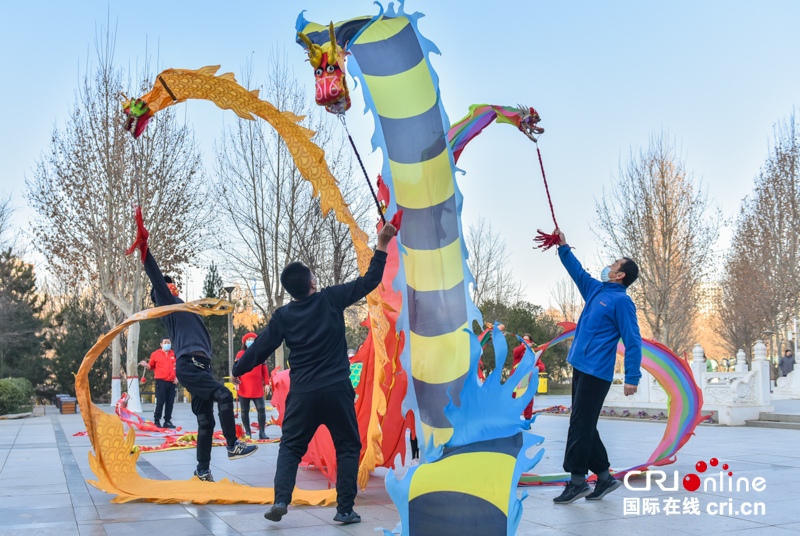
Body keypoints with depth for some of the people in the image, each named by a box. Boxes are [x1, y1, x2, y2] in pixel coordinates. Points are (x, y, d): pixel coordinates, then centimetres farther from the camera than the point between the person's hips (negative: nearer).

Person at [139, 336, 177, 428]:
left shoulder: (174, 354, 13)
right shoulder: (155, 354, 5)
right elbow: (151, 367, 8)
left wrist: (176, 377, 8)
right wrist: (146, 365, -12)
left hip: (172, 382, 4)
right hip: (161, 381, -4)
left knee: (170, 403, 5)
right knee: (159, 402, -6)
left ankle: (167, 421, 13)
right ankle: (156, 421, 1)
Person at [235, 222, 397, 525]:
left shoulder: (283, 317, 1)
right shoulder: (330, 300, -3)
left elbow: (261, 348, 8)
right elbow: (368, 283, 1)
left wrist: (237, 370, 25)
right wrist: (381, 246, 7)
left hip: (302, 394, 1)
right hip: (337, 390, -1)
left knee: (290, 447, 15)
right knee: (348, 447, 11)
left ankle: (281, 499, -2)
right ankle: (345, 509, 6)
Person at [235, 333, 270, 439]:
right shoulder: (240, 354, 6)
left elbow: (264, 369, 12)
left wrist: (266, 383, 7)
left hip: (258, 388, 1)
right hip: (244, 388, -1)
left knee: (261, 409, -6)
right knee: (245, 411, 3)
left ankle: (262, 432, -2)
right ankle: (247, 432, 12)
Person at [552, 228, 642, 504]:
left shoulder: (621, 301, -8)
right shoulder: (596, 290, 16)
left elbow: (632, 341, -12)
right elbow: (578, 272, 32)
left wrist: (632, 377, -18)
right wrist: (563, 247, 30)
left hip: (597, 372, -9)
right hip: (581, 367, 9)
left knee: (581, 424, -9)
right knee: (583, 424, 10)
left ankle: (577, 480, -5)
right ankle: (604, 476, 17)